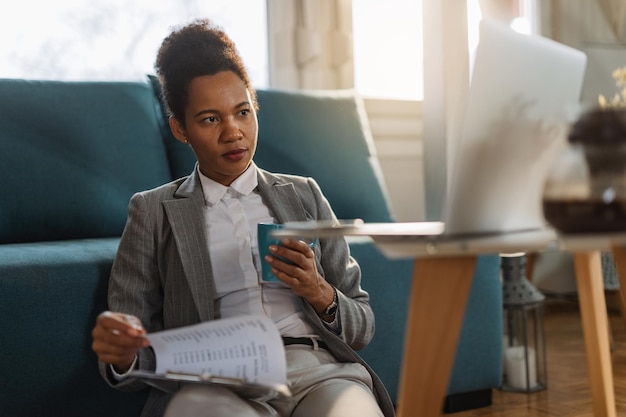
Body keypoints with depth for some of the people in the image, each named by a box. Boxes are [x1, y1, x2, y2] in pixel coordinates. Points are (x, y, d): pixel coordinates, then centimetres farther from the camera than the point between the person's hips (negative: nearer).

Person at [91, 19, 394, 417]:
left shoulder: (304, 194, 19)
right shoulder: (153, 212, 14)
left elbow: (362, 329, 17)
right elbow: (141, 360, 8)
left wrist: (319, 292, -4)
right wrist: (120, 356, -15)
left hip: (314, 364, 2)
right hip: (213, 378, -1)